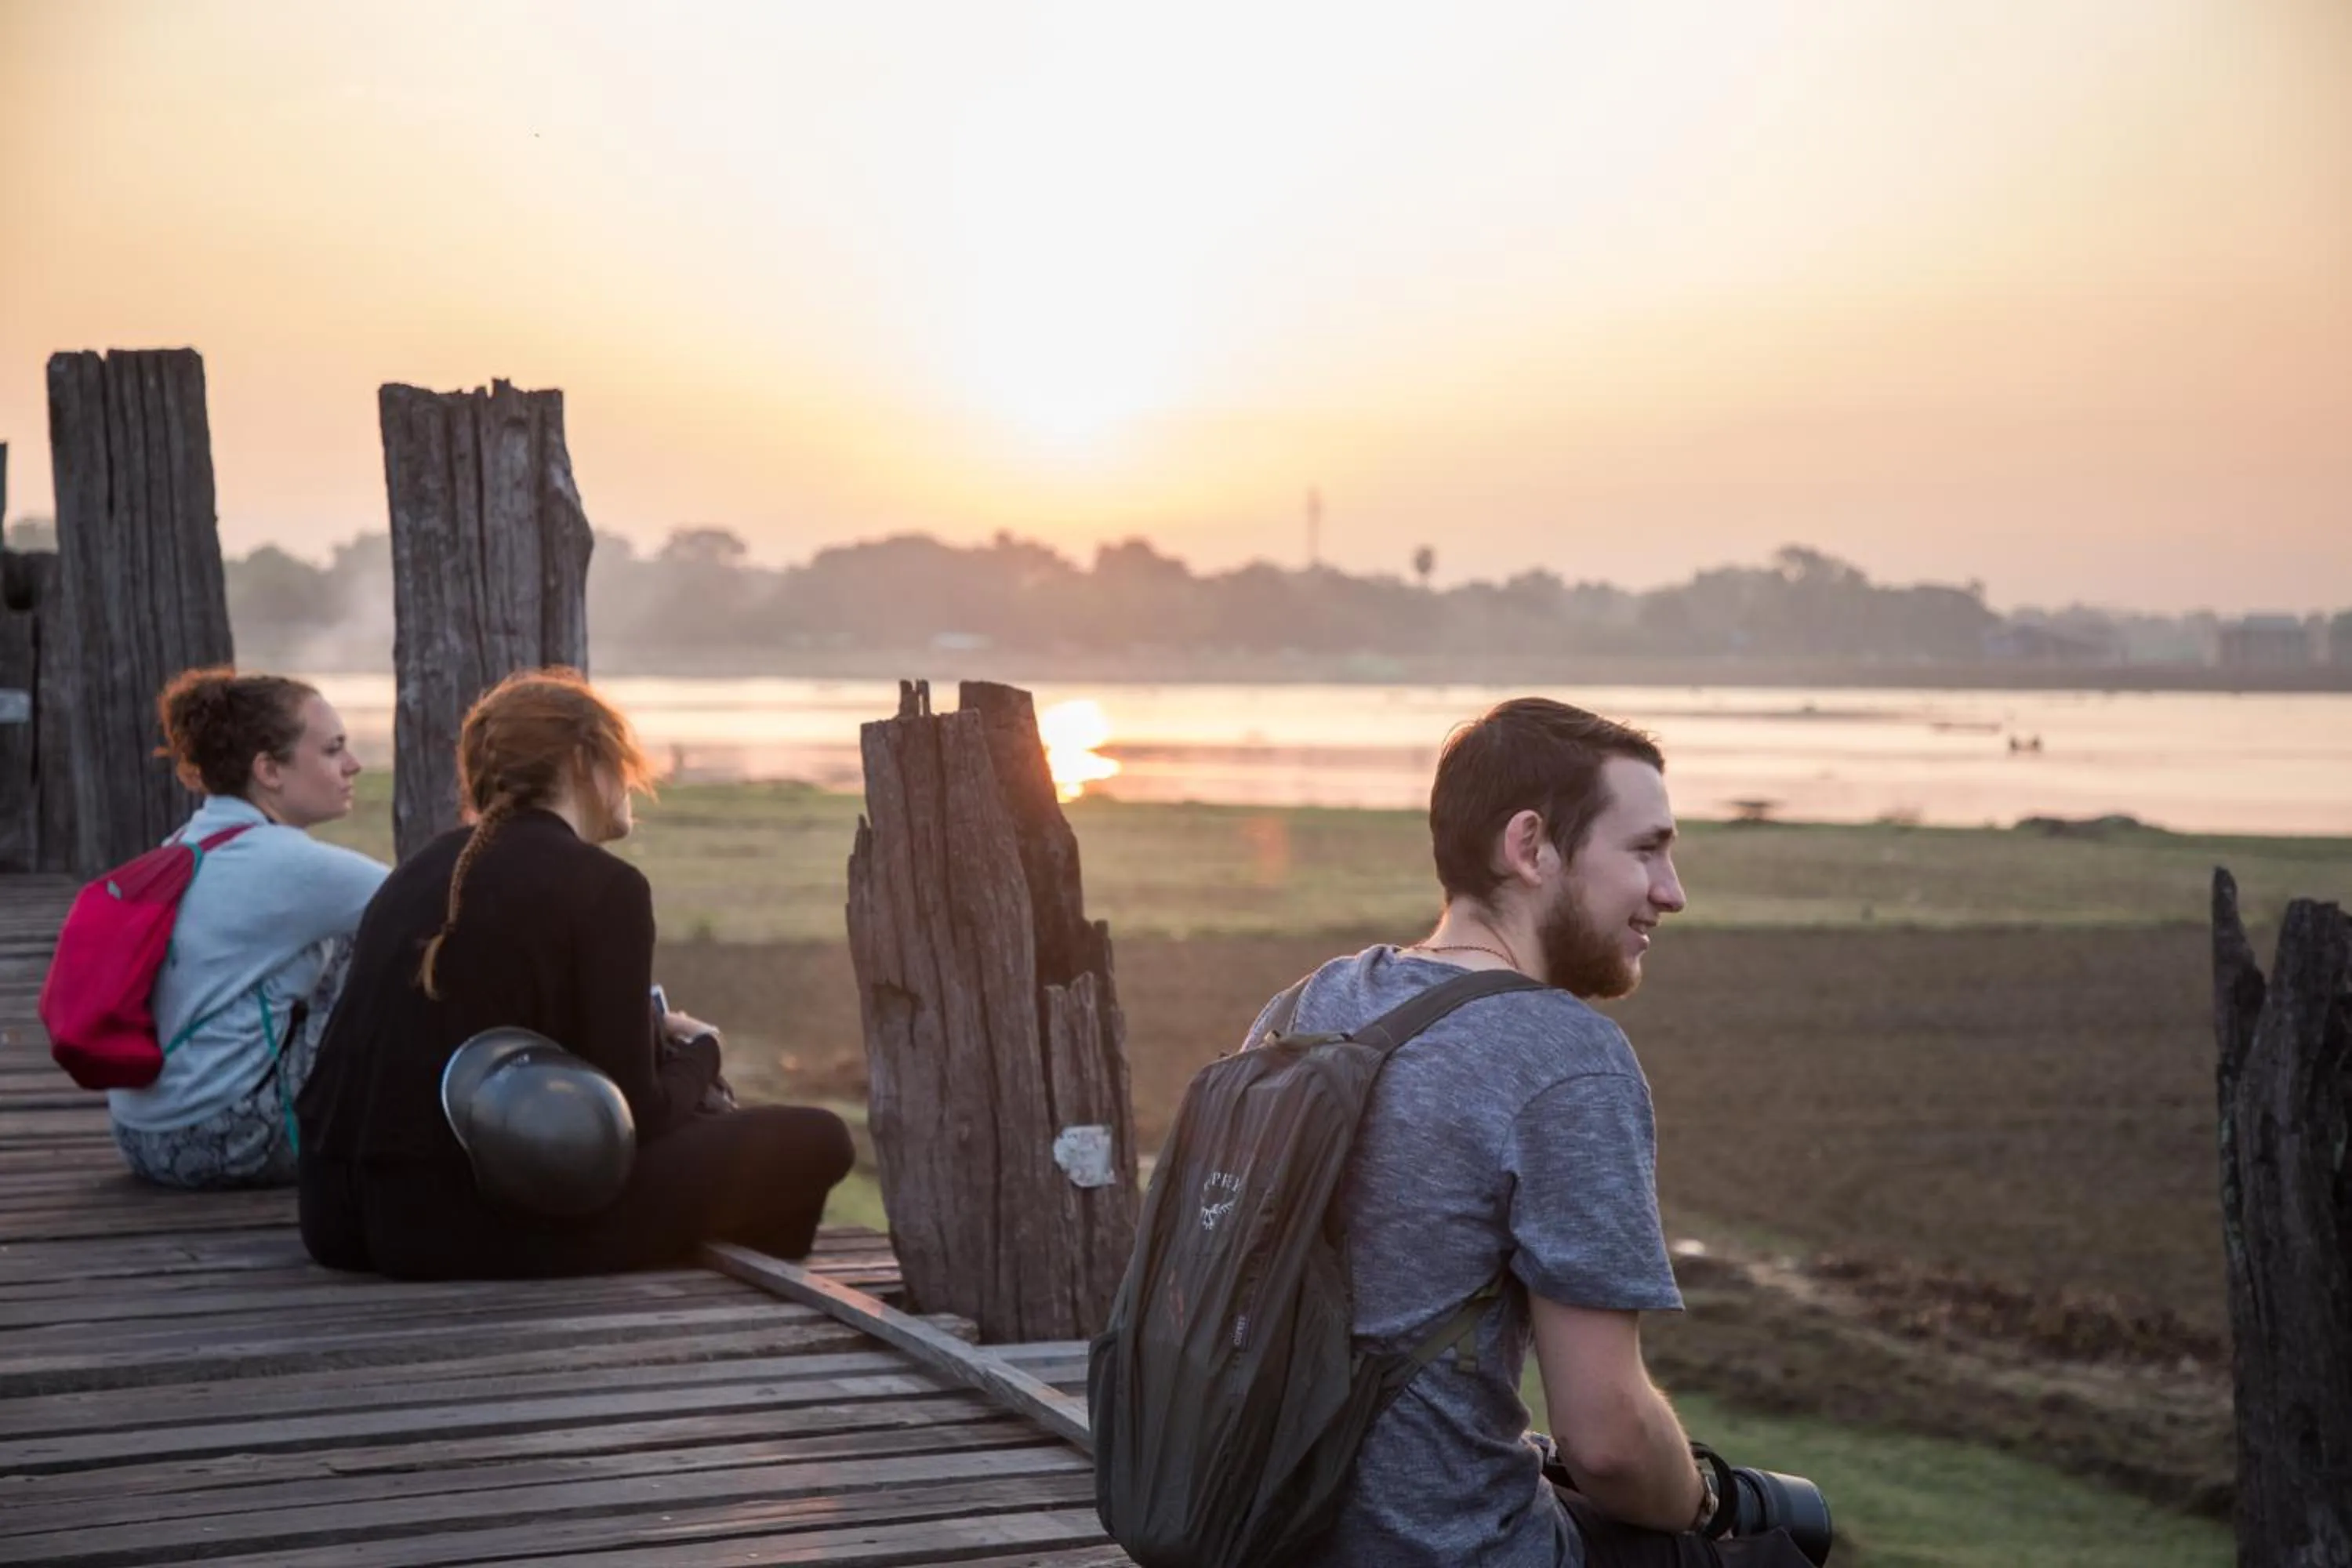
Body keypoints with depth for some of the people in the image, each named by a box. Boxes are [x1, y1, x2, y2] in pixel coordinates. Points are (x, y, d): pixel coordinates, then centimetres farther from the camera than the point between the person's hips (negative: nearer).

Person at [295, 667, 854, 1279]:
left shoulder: (422, 870, 14)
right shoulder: (603, 885, -7)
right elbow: (630, 1115, -8)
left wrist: (652, 1037, 23)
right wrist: (699, 1054, 13)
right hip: (496, 1226, -8)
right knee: (814, 1140, 4)